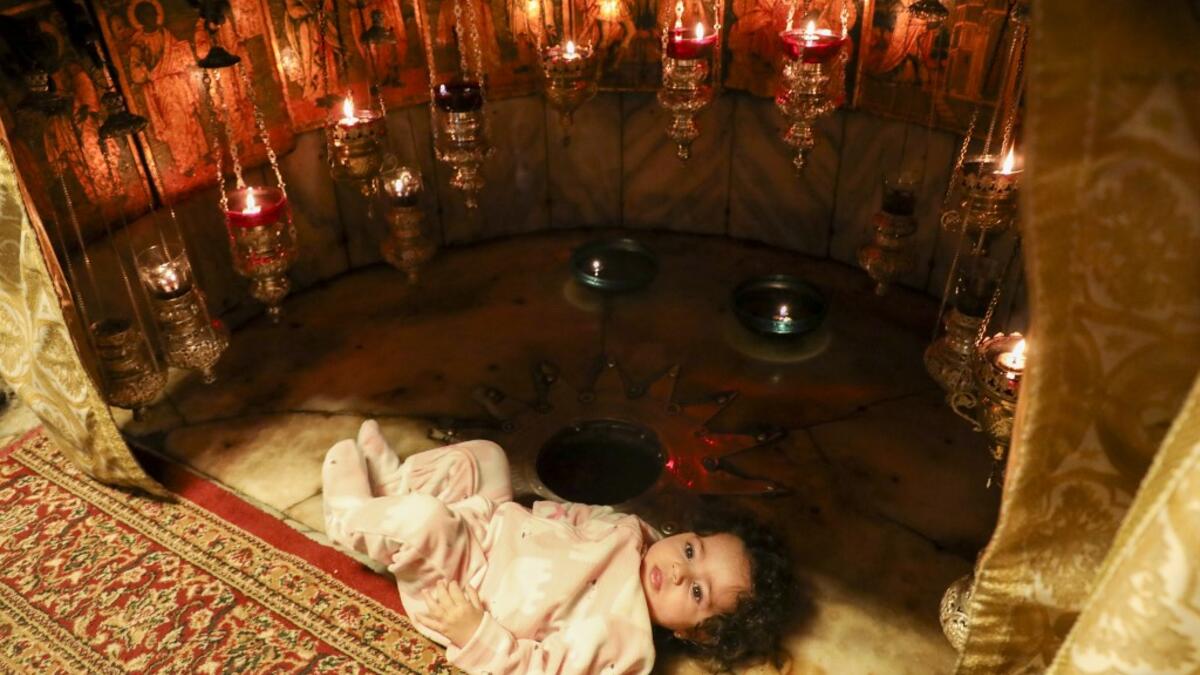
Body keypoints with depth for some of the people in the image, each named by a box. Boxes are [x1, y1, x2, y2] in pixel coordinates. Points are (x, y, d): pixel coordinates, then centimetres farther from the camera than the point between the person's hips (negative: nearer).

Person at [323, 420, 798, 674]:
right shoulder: (629, 531, -9)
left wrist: (474, 633, -34)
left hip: (451, 588, -7)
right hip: (489, 526, 7)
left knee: (425, 518, -30)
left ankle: (353, 517, 4)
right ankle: (393, 482, 25)